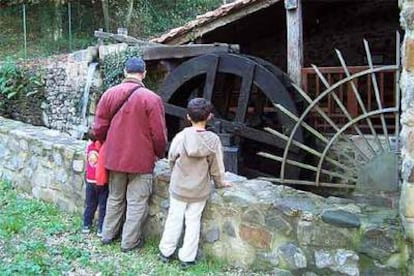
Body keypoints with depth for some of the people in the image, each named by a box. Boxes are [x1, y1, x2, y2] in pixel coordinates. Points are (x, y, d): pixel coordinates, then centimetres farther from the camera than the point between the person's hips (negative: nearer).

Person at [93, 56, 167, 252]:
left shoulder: (109, 94, -3)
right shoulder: (151, 99, -15)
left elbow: (99, 128, 1)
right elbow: (159, 134, -12)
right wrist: (159, 154, 7)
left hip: (114, 158, 5)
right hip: (141, 160, -4)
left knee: (115, 198, 21)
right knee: (136, 202, 9)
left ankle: (108, 234, 32)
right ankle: (129, 241, 16)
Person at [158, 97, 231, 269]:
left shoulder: (181, 137, -14)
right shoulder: (213, 140, -14)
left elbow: (171, 160, 0)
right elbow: (216, 168, -6)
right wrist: (220, 183, 13)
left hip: (179, 187, 0)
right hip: (200, 190, 0)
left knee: (174, 218, 13)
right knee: (193, 221, 10)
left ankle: (165, 252, 24)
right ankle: (187, 258, 16)